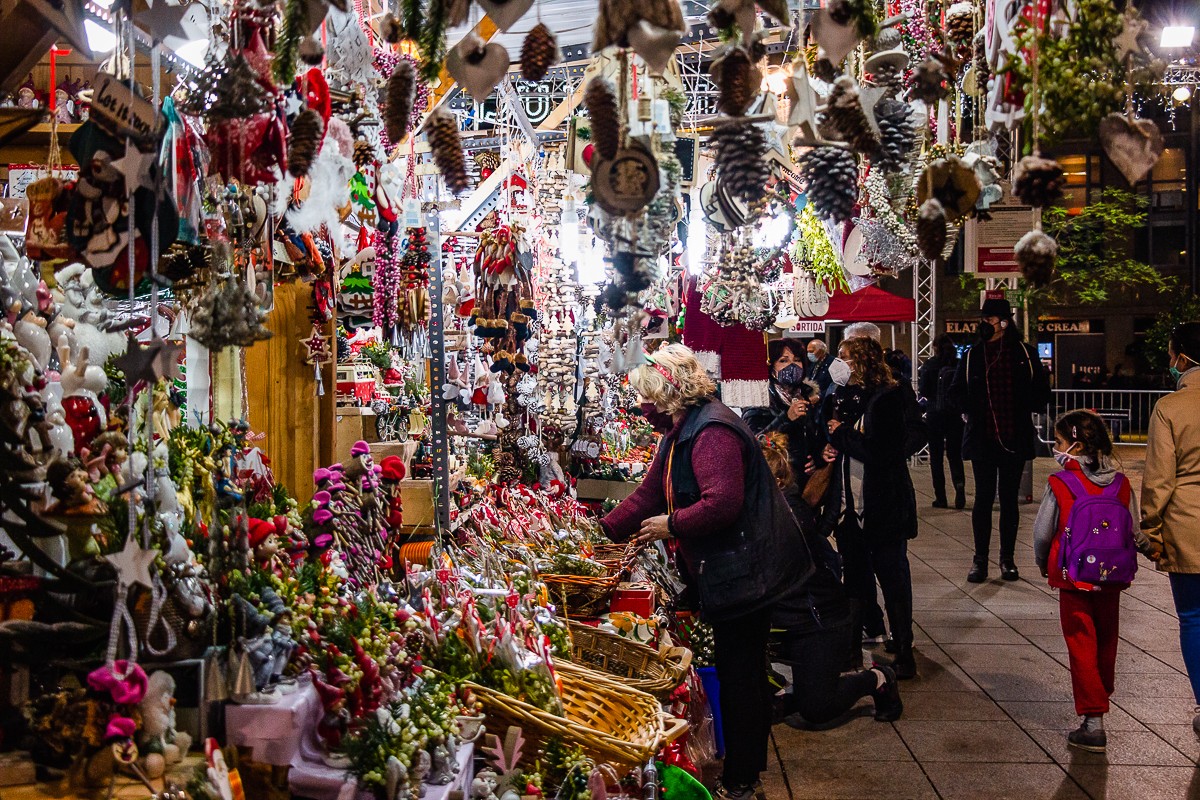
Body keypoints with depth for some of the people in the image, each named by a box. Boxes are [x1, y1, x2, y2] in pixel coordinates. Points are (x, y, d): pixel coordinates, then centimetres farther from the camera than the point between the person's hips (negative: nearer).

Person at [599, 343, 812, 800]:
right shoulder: (679, 433, 14)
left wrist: (672, 525, -17)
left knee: (740, 673, 0)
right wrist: (604, 530, 9)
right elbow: (649, 494, 16)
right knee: (736, 670, 18)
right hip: (721, 571, 11)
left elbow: (722, 504, -30)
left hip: (743, 571, -11)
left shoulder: (712, 431, -21)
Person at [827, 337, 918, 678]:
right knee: (857, 578, 16)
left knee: (893, 578, 2)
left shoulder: (886, 397, -14)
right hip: (852, 506, 8)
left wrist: (841, 433, -11)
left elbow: (876, 449, -23)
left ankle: (903, 653, 12)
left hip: (884, 507, -8)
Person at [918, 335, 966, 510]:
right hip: (955, 415, 2)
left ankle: (940, 498, 5)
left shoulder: (929, 365, -7)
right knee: (955, 455, 11)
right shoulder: (959, 365, -1)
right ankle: (960, 485, -13)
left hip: (934, 415, -2)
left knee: (936, 457, 6)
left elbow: (924, 391, -9)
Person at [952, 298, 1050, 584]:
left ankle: (1008, 559, 17)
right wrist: (972, 412, 1)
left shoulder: (1024, 354, 3)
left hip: (1015, 439, 0)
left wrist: (1025, 411, -1)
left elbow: (1041, 390, 10)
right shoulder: (973, 355, 3)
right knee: (983, 498, 2)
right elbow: (957, 390, 12)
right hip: (982, 438, 0)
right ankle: (980, 559, 8)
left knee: (1009, 499, 8)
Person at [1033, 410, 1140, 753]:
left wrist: (1044, 566, 10)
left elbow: (1042, 533, -8)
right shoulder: (1121, 485, -3)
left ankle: (1093, 722, 1)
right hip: (1112, 581, 4)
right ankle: (1101, 696, 42)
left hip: (1073, 581, -4)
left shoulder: (1060, 485, -14)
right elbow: (1134, 533, 1)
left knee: (1081, 647, 3)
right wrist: (1119, 566, 16)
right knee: (1106, 644, 22)